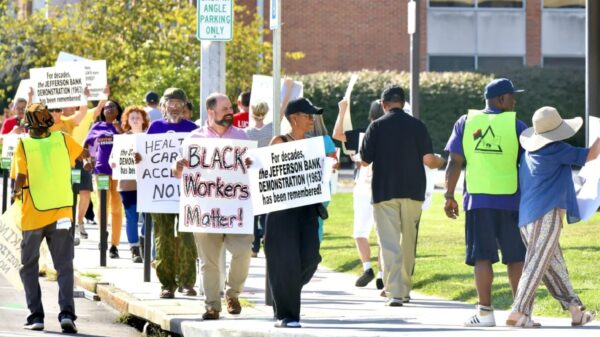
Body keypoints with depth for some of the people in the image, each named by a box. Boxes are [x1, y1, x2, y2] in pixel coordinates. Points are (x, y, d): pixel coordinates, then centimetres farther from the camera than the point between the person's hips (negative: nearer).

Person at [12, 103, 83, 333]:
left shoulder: (23, 145, -9)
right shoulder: (63, 140, 0)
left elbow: (20, 178, -17)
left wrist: (16, 193, 3)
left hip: (32, 216, -1)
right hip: (61, 215, 1)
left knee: (29, 268, 14)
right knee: (64, 267, 2)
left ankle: (36, 316, 8)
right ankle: (67, 313, -16)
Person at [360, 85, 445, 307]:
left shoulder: (377, 127, -3)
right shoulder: (417, 126, 1)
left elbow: (365, 161, -2)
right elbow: (428, 160, -4)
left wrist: (360, 160, 22)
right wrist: (441, 162, 19)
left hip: (384, 193, -2)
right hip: (413, 192, 2)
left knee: (389, 243, -4)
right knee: (408, 241, 16)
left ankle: (394, 292, -16)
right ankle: (404, 288, 24)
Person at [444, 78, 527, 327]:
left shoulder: (466, 122, 3)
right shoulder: (515, 125, -2)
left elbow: (454, 162, 0)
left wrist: (449, 196, 5)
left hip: (478, 198, 1)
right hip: (511, 198, -1)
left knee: (482, 257, 1)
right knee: (516, 257, 8)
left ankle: (485, 312, -4)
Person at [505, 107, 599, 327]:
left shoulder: (528, 153, 16)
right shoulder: (556, 150, -6)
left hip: (527, 218, 8)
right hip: (547, 215, -8)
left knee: (554, 266, 11)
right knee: (537, 265, -11)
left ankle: (576, 311, 16)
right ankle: (518, 312, -18)